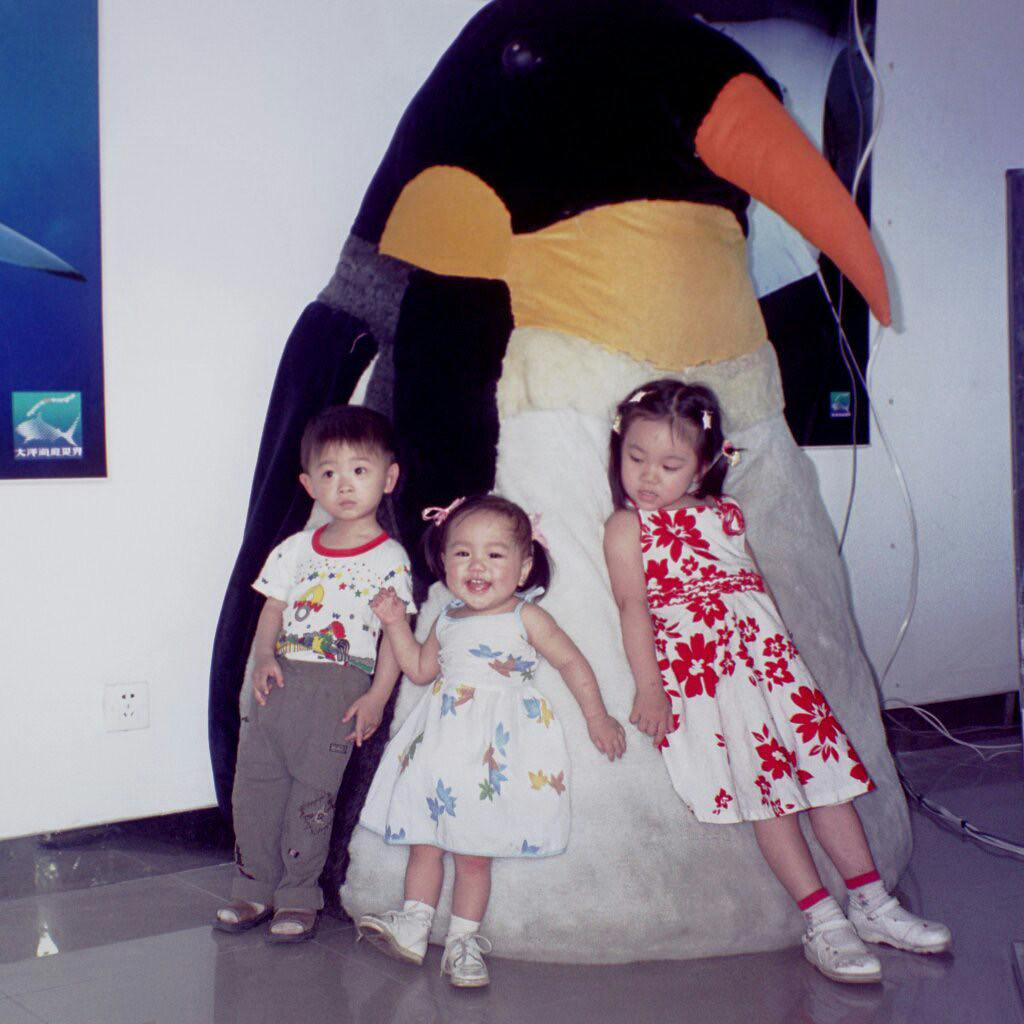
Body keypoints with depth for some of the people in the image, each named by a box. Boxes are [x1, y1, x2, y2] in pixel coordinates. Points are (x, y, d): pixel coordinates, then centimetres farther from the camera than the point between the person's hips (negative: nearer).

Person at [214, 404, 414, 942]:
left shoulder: (389, 558, -2)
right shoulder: (295, 549, 10)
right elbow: (272, 611, 12)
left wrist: (377, 696, -12)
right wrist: (263, 657, -6)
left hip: (340, 690, -4)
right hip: (280, 681, 4)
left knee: (312, 795, 1)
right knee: (252, 786, 6)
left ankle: (298, 897, 16)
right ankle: (255, 887, 21)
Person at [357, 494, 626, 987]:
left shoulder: (525, 618, -4)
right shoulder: (447, 621, 10)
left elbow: (572, 663, 3)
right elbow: (421, 669, 22)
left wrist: (597, 717, 1)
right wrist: (396, 623, 11)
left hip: (497, 748, -4)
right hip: (440, 743, 5)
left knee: (473, 851, 0)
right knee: (423, 839, 6)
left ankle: (463, 939, 11)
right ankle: (412, 925, 17)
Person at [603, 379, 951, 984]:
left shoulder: (725, 514, 17)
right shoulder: (627, 526, 2)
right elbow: (632, 604, -7)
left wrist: (779, 648, 15)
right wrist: (649, 686, -15)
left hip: (766, 648, 6)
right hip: (695, 665, -5)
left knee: (819, 756, 1)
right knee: (764, 775, -12)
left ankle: (872, 902, 8)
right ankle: (822, 920, -11)